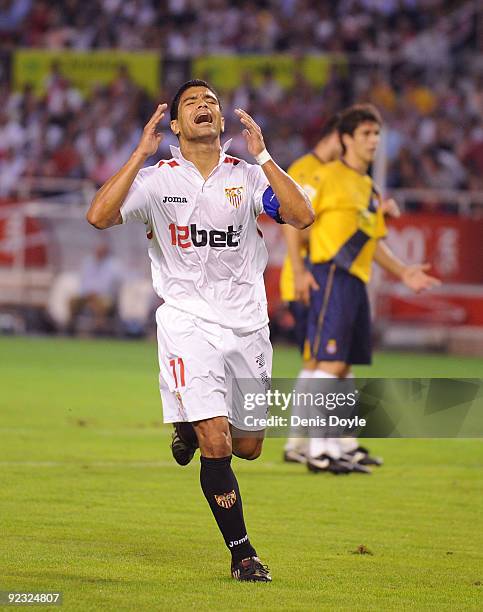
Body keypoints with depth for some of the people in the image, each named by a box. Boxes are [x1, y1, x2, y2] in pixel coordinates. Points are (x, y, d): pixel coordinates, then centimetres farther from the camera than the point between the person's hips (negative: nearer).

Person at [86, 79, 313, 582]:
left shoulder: (246, 176, 2)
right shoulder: (157, 179, -2)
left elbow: (302, 216, -12)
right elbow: (99, 216, -16)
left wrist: (261, 155, -15)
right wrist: (141, 154, -16)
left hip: (246, 324, 3)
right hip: (188, 323, -3)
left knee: (248, 446, 10)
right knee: (216, 446, -13)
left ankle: (192, 427, 44)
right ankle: (241, 552, 1)